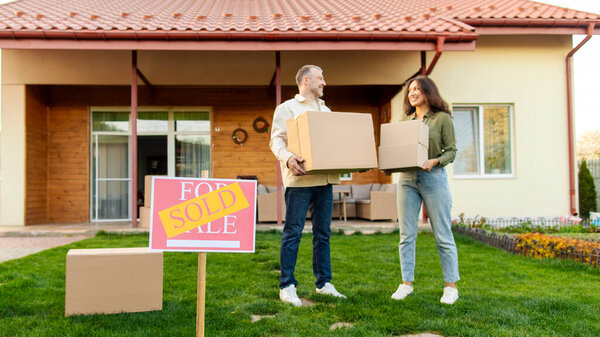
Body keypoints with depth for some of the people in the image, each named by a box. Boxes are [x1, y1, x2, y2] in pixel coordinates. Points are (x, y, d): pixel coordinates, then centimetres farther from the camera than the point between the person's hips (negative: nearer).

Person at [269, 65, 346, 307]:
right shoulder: (287, 108, 3)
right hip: (300, 179, -6)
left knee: (323, 233, 10)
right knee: (293, 233, -4)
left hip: (325, 179, 7)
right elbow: (276, 140, -7)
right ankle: (287, 286, 3)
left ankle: (324, 283, 20)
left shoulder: (325, 110, 24)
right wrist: (288, 158, -27)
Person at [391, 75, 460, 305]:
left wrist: (434, 161, -19)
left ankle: (451, 286, 10)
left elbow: (451, 151, -1)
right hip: (407, 178, 5)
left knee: (442, 234, 0)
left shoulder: (442, 118, 2)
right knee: (407, 234, 4)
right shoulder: (406, 120, 15)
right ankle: (406, 283, 13)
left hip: (433, 177, -4)